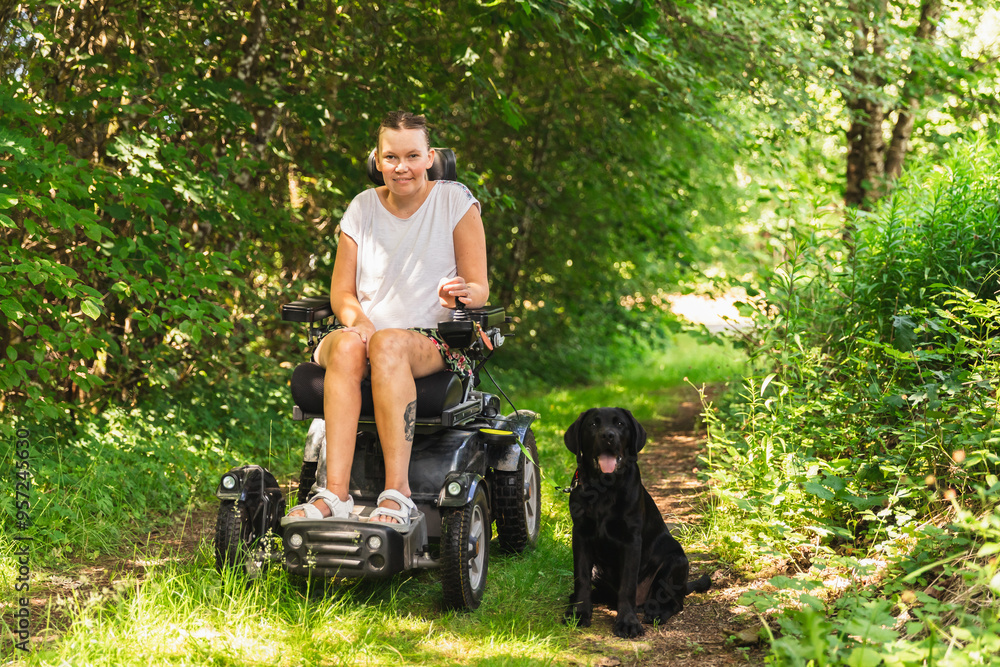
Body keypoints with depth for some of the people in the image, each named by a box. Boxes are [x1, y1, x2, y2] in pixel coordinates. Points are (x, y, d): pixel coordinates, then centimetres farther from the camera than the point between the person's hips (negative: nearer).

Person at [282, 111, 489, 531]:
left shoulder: (455, 201, 5)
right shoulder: (363, 208, 12)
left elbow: (480, 290, 2)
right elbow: (341, 291, 11)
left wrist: (464, 293, -23)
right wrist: (357, 319, -13)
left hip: (433, 342, -2)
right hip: (366, 328, 3)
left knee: (388, 343, -38)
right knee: (348, 345, -35)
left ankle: (397, 494, -44)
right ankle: (335, 493, -44)